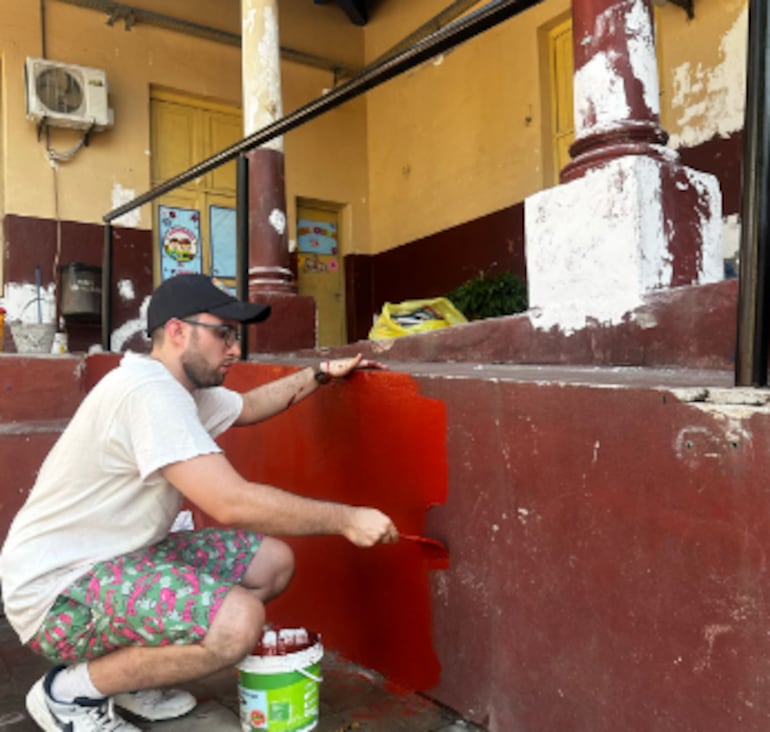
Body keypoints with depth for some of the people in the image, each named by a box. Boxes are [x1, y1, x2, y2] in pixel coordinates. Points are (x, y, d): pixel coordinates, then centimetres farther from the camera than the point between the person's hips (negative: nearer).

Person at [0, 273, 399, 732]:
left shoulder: (180, 387, 6)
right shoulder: (149, 391, -25)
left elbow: (248, 406, 26)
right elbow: (233, 503, -33)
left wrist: (320, 376, 14)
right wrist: (345, 519, -24)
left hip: (119, 560, 10)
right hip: (59, 593, -10)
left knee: (273, 562, 5)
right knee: (238, 621, -31)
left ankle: (129, 673, 12)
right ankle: (71, 690, -6)